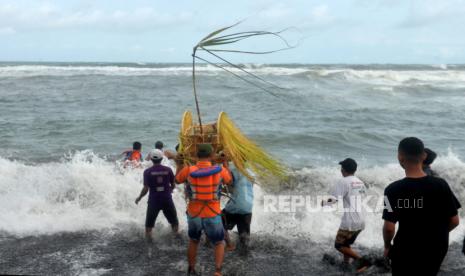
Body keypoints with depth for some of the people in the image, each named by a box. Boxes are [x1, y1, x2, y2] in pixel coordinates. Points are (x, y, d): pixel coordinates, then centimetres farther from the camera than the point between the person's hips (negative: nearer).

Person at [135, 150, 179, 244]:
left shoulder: (147, 172, -9)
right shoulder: (168, 170, -5)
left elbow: (145, 189, -10)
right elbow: (173, 185, 5)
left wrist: (139, 198, 7)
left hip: (153, 201, -1)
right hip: (167, 200, 1)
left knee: (149, 223, 16)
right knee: (174, 222, 19)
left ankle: (148, 240, 15)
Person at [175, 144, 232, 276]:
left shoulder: (188, 170, -11)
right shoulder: (220, 170, -11)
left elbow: (177, 180, 11)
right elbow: (229, 181, 12)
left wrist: (180, 162, 22)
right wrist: (225, 162, 22)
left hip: (193, 215, 1)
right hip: (212, 215, -1)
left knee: (193, 242, 27)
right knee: (219, 244, 17)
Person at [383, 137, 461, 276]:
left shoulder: (394, 190, -18)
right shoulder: (441, 185, -9)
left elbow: (389, 227, -19)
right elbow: (454, 221, -3)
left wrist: (387, 246, 0)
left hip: (406, 252, -3)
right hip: (436, 250, 3)